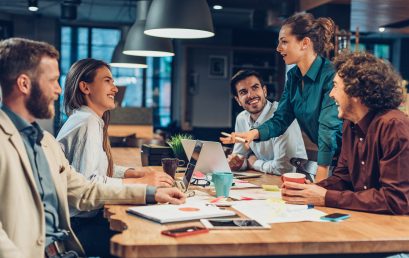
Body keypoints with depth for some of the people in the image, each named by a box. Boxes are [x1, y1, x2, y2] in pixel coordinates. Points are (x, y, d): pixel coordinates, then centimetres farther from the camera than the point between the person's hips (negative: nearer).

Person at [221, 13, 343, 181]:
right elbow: (280, 120, 4)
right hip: (321, 155, 7)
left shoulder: (330, 76, -20)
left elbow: (329, 128, -25)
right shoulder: (293, 76, 3)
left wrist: (319, 182, -27)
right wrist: (254, 133, -16)